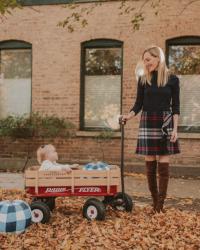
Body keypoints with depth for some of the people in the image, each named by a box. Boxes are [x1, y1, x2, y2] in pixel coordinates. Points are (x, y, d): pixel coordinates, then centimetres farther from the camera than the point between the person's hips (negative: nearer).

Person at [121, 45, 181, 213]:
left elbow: (176, 106, 0)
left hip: (165, 123, -2)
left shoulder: (172, 79, 0)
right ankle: (154, 201, 12)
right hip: (147, 122, 2)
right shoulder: (143, 79, 6)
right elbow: (139, 103, 7)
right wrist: (129, 116, -11)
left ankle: (161, 203, 2)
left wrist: (175, 128, -7)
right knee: (150, 164, 2)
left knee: (163, 164, -3)